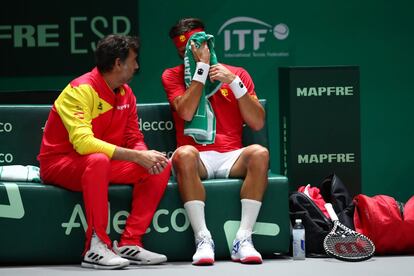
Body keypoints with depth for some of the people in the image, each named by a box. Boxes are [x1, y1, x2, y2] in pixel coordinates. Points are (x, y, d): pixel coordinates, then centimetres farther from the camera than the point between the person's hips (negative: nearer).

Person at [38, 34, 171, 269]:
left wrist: (146, 155, -19)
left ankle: (129, 243, -14)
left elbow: (135, 140, 7)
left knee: (161, 166, -8)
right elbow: (83, 142, -32)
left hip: (102, 163, 8)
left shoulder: (126, 93, 5)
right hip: (60, 164, -8)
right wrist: (138, 156, -34)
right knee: (98, 160, -40)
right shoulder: (81, 90, -20)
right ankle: (96, 247, -34)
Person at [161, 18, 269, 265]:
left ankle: (244, 240, -33)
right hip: (198, 158, -2)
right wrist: (202, 67, -6)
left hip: (232, 157, 2)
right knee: (185, 154, -37)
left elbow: (258, 123, 4)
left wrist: (233, 82, -5)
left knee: (259, 153, -31)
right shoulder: (173, 76, 11)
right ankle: (203, 240, -38)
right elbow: (187, 112, -9)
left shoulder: (237, 74, 14)